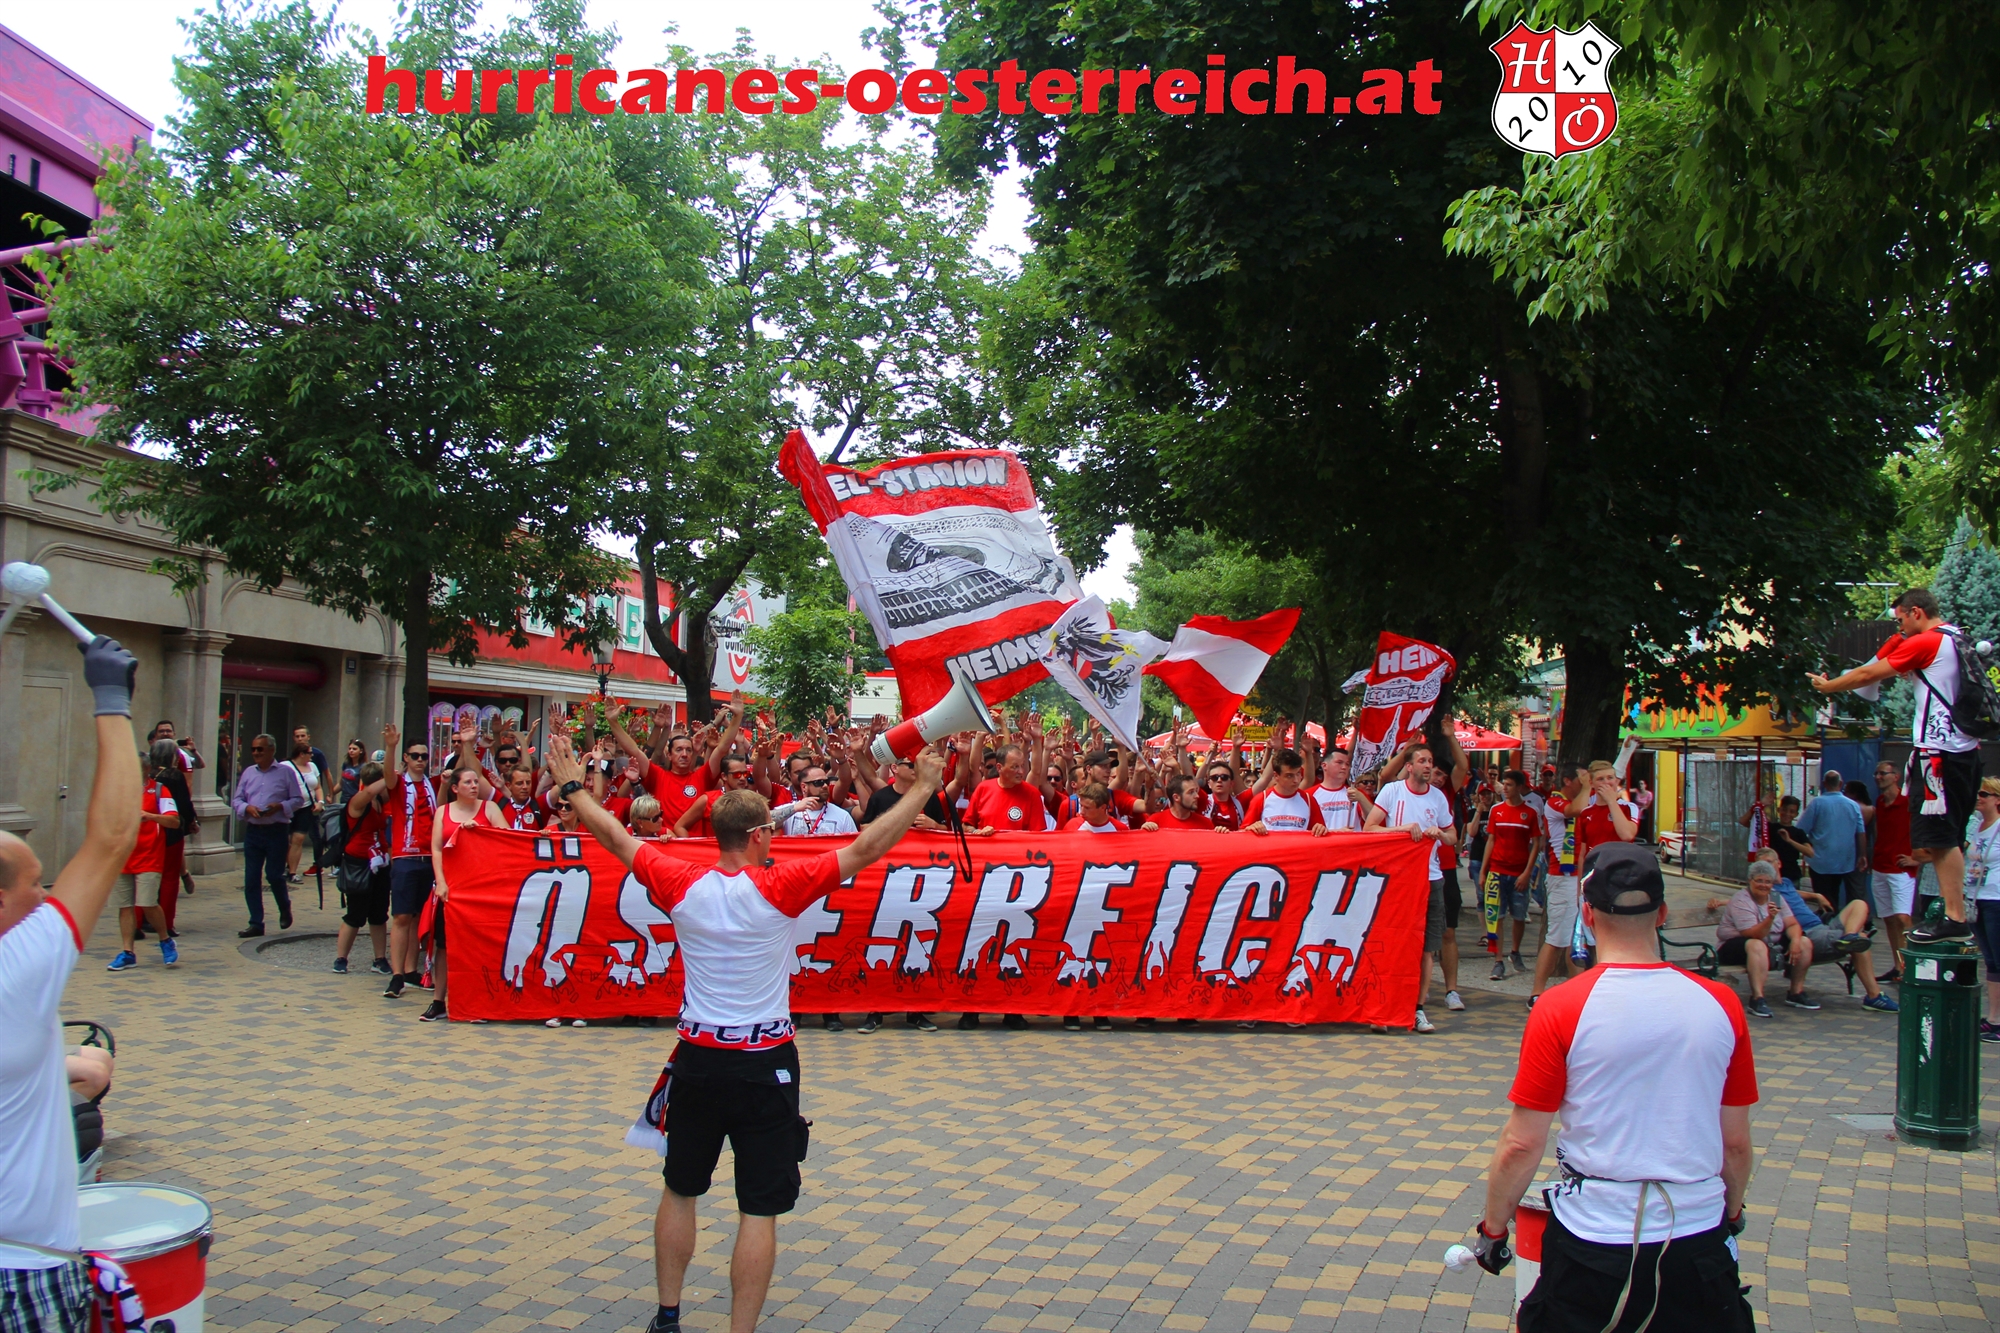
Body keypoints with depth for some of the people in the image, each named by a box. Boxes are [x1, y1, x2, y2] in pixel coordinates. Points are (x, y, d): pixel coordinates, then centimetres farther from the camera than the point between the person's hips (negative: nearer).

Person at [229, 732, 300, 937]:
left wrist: (280, 806, -17)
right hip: (253, 831, 4)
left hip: (277, 830, -4)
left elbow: (297, 799, 0)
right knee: (251, 879, 1)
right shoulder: (248, 773, 12)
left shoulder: (286, 773, 1)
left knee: (274, 875, -5)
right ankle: (256, 923, 8)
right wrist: (247, 808, -10)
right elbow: (236, 799, 11)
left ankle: (285, 908, 25)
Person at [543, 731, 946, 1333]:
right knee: (760, 1209, 3)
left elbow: (617, 838, 7)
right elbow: (866, 848, -14)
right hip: (764, 1066, -4)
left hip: (698, 1059, 4)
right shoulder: (779, 887, -15)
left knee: (680, 1191, 20)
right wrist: (923, 787, -6)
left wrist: (572, 784, 21)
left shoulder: (682, 884, -6)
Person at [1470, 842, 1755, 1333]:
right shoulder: (1721, 1004, -4)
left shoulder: (1560, 1010, -13)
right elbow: (1737, 1143, 4)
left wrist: (1491, 1228, 5)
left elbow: (1521, 1145, -10)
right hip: (1698, 1239, 2)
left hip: (1594, 1243, -2)